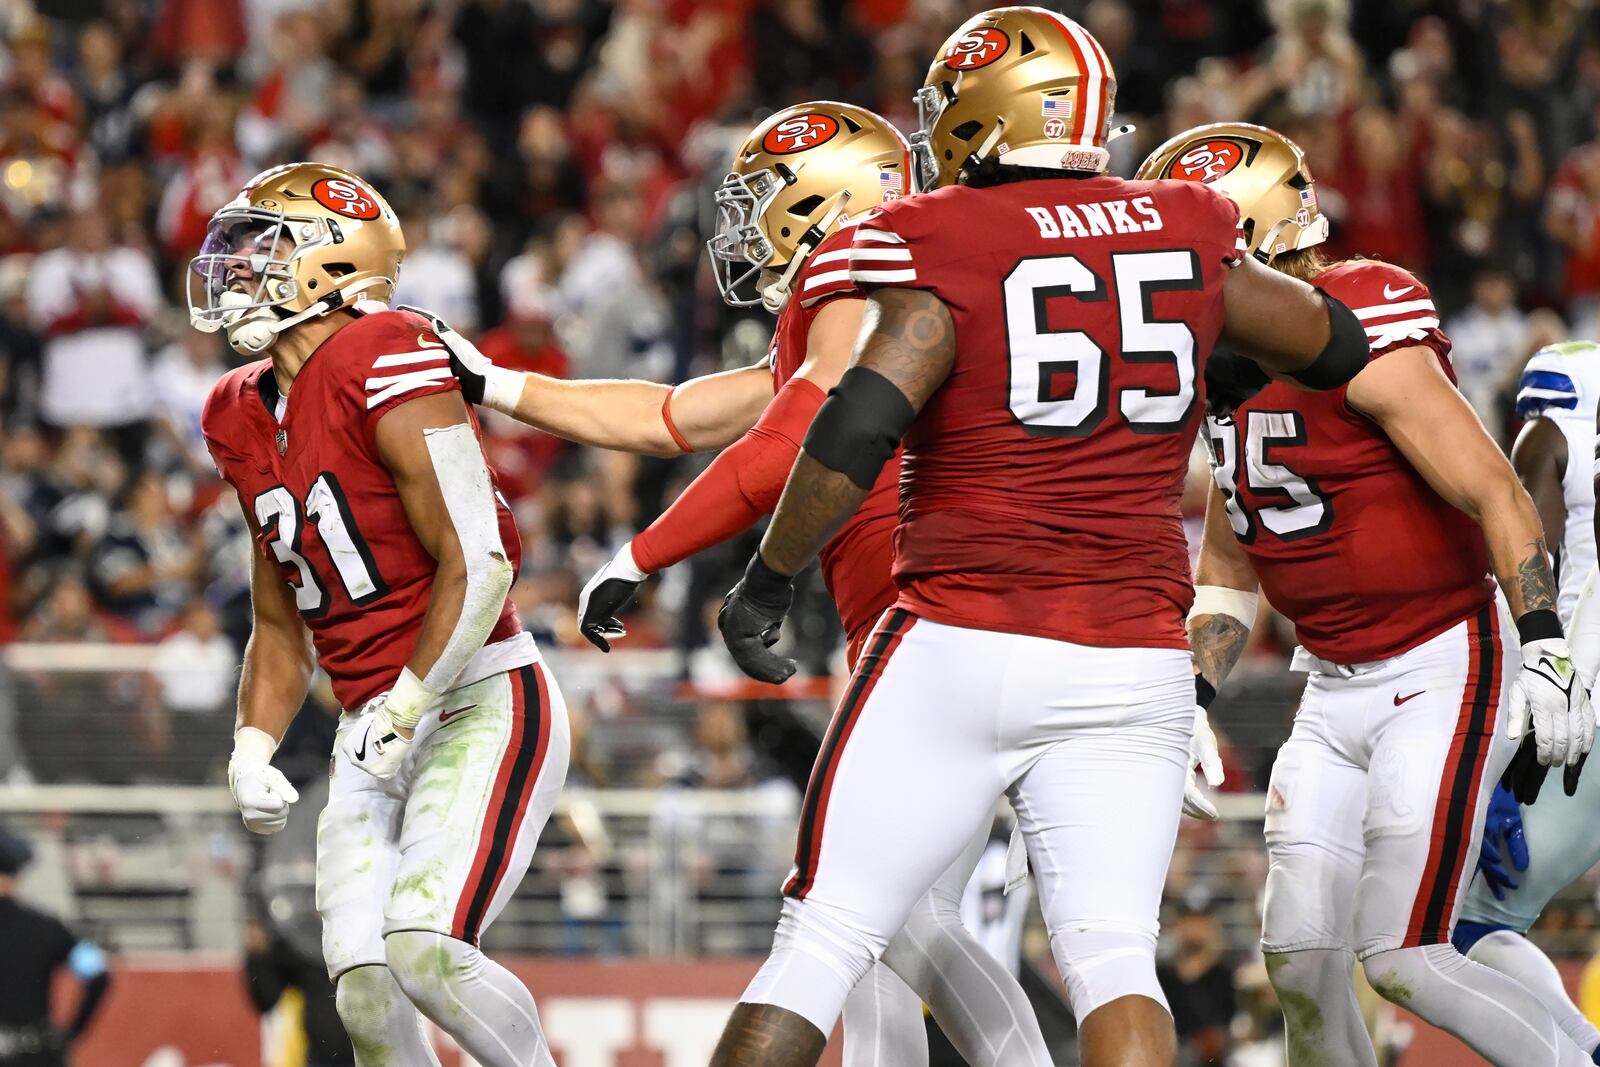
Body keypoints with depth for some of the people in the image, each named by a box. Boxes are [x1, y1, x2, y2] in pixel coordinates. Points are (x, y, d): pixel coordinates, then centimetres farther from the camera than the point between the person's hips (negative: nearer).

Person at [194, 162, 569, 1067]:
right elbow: (281, 628, 21)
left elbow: (479, 566, -19)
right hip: (378, 734, 8)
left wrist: (406, 710, -20)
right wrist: (253, 749, 6)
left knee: (423, 950, -23)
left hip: (481, 708, -8)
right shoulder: (249, 419, 12)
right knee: (364, 989, -5)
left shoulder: (385, 366, -15)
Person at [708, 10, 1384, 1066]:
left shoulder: (942, 249, -7)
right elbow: (1336, 345, 22)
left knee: (823, 939, 3)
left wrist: (768, 580, -7)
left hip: (959, 651, -3)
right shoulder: (1186, 233, 7)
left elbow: (858, 426, -19)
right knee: (1112, 956, 2)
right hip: (1135, 657, 3)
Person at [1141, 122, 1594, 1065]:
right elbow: (1228, 571, 19)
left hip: (1443, 671, -8)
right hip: (1336, 693, 8)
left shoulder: (1361, 344, -18)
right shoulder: (1229, 377, 9)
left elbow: (1496, 494, -21)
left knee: (1401, 960, -13)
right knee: (1301, 958, 3)